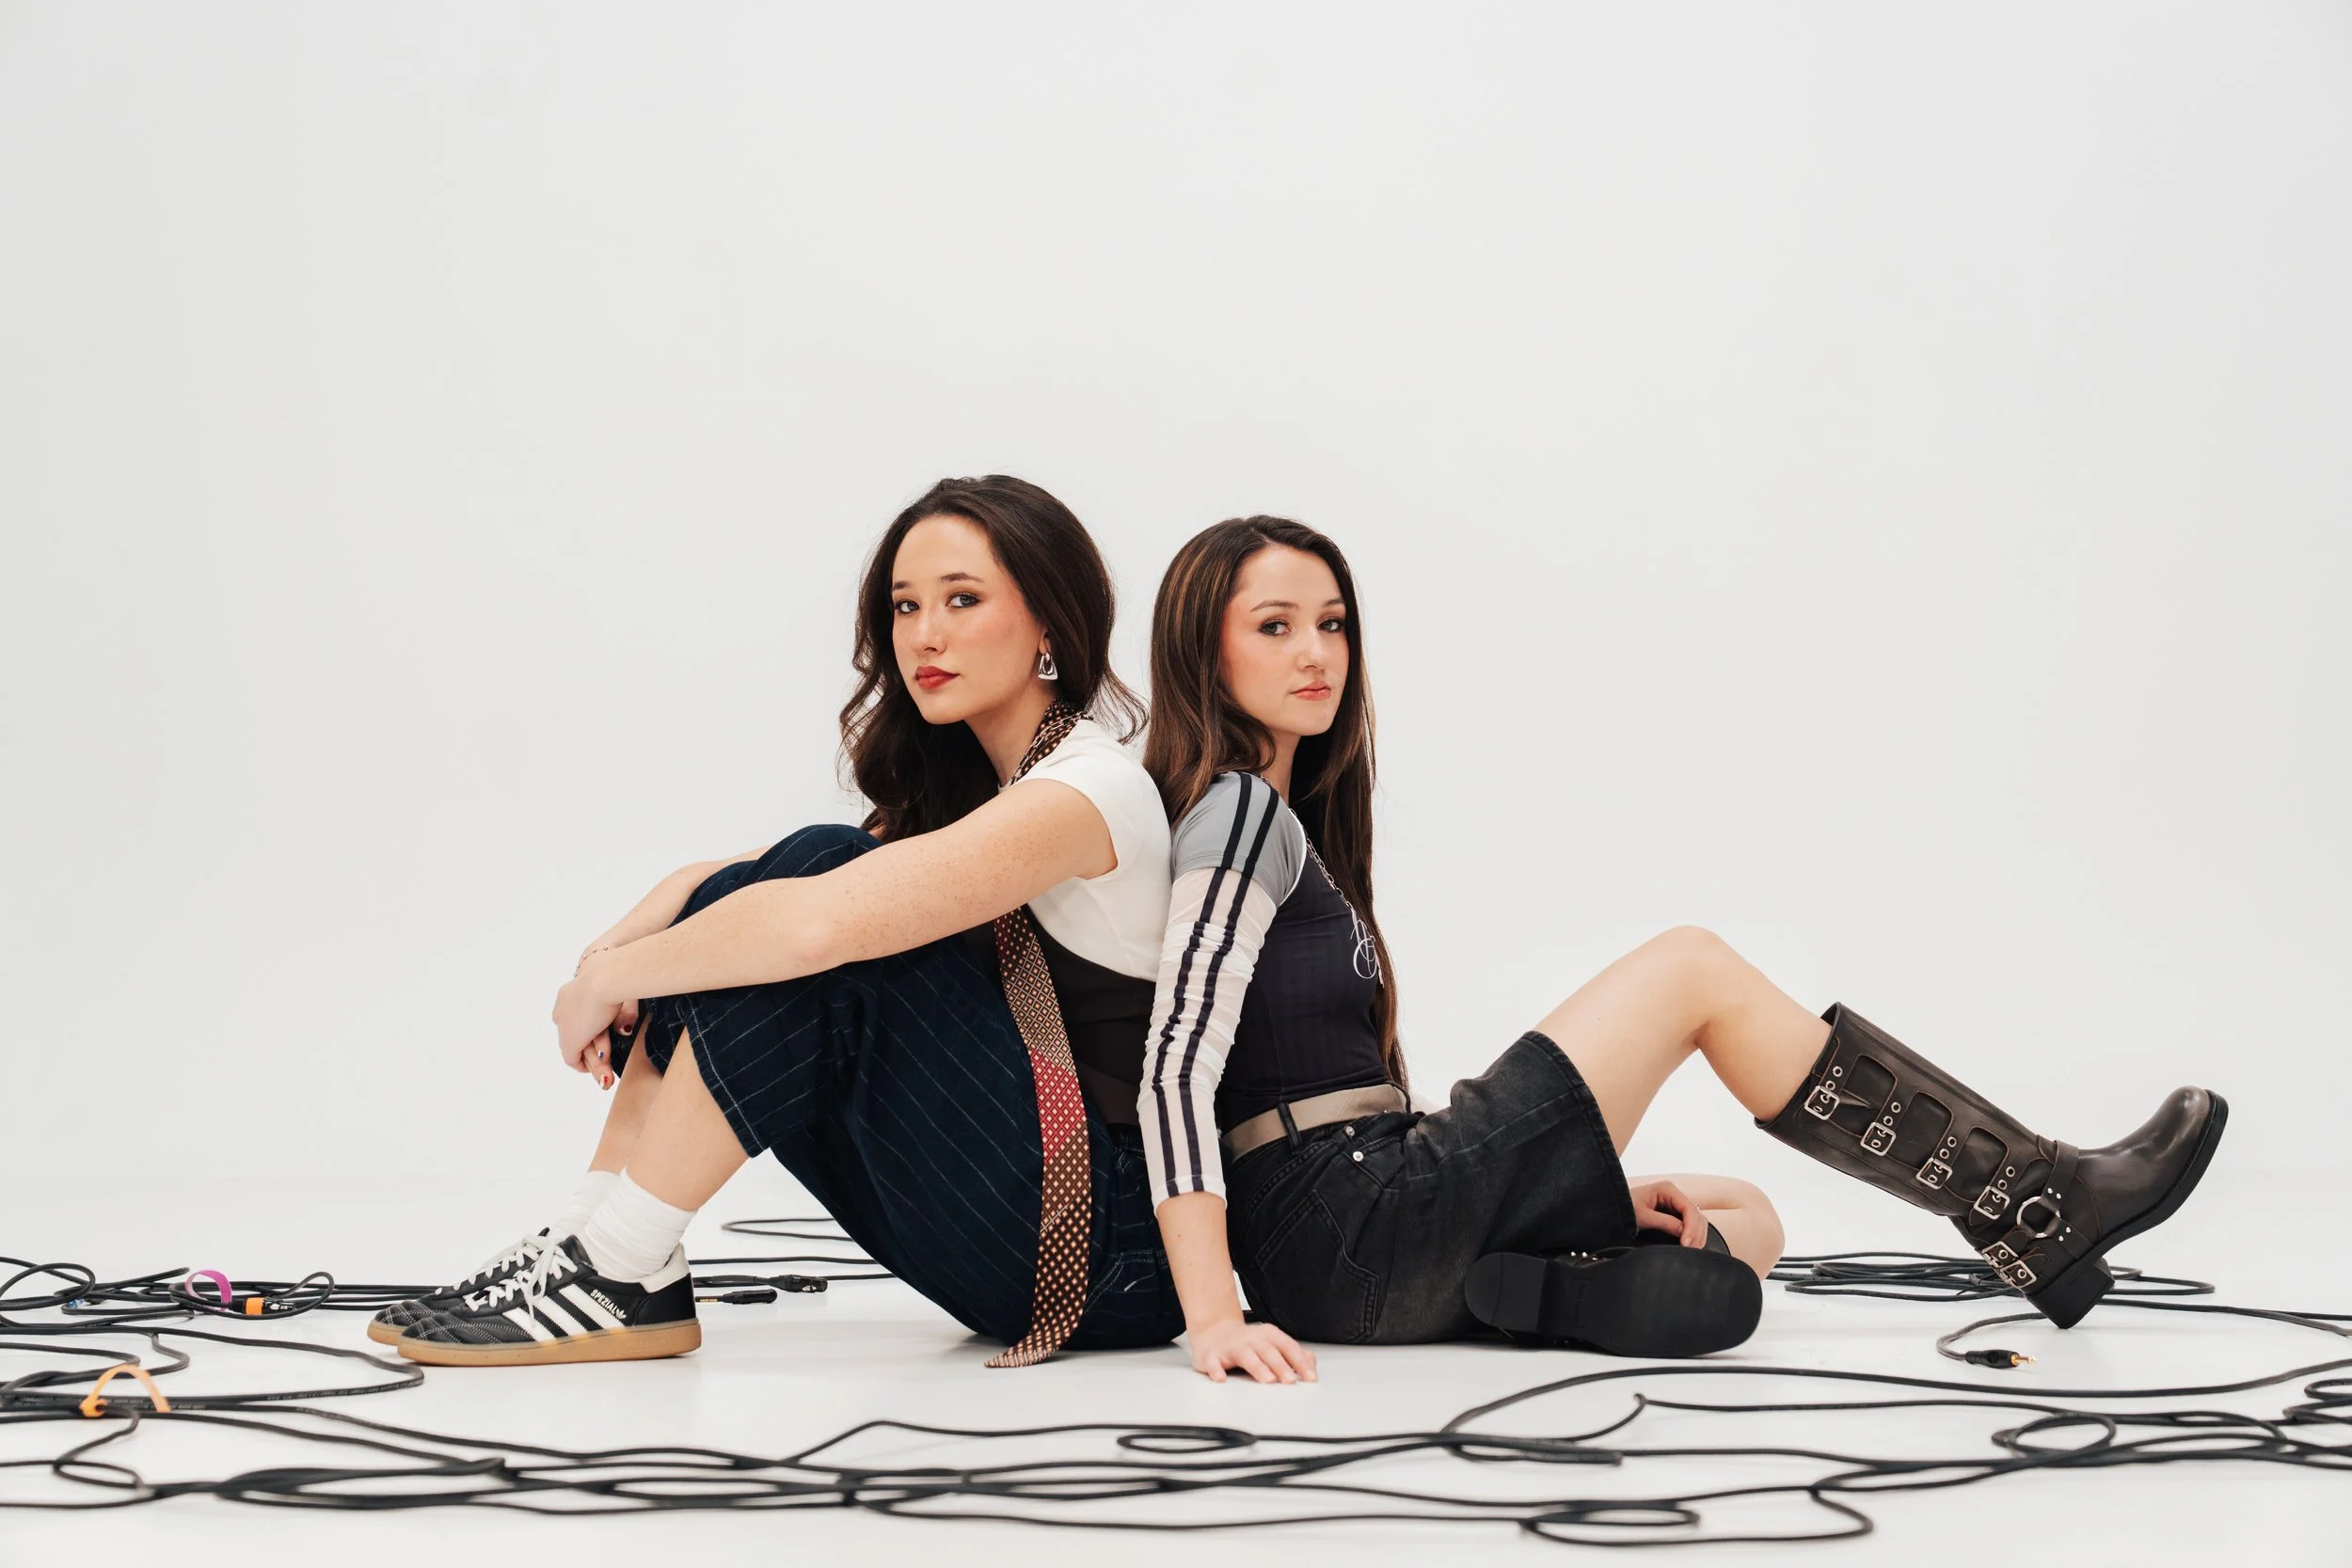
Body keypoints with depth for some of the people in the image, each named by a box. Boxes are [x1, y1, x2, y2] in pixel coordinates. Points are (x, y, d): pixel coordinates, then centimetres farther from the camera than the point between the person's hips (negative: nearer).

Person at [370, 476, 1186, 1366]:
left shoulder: (1089, 791, -17)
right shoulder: (954, 788, 14)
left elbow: (815, 920, -30)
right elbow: (716, 875, 11)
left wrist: (608, 978, -17)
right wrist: (614, 949, -10)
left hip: (1114, 1252, -9)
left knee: (804, 907, -22)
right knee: (729, 909, 2)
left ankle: (621, 1271, -16)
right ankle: (596, 1246, -1)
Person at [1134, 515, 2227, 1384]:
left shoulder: (1285, 819, 22)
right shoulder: (1240, 814, -8)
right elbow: (1178, 1064, -20)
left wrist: (1586, 1186, 12)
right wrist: (1214, 1320, -29)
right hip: (1349, 1235, -10)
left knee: (1745, 1224, 15)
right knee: (1693, 967, -4)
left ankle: (1544, 1289, -15)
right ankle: (2038, 1211, 0)